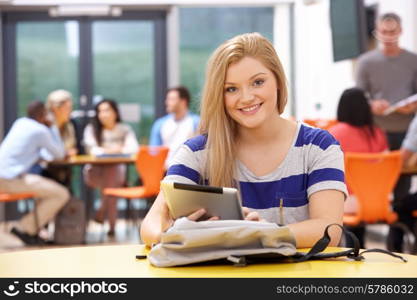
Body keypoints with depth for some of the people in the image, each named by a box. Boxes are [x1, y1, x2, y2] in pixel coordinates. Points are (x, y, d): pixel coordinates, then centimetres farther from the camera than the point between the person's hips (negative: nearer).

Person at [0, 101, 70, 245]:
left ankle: (32, 229, 14)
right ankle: (25, 228, -4)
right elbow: (59, 155, 5)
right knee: (62, 195, -9)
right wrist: (52, 128, 11)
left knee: (51, 188, 26)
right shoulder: (42, 131, -7)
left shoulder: (20, 122, 17)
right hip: (12, 179, -9)